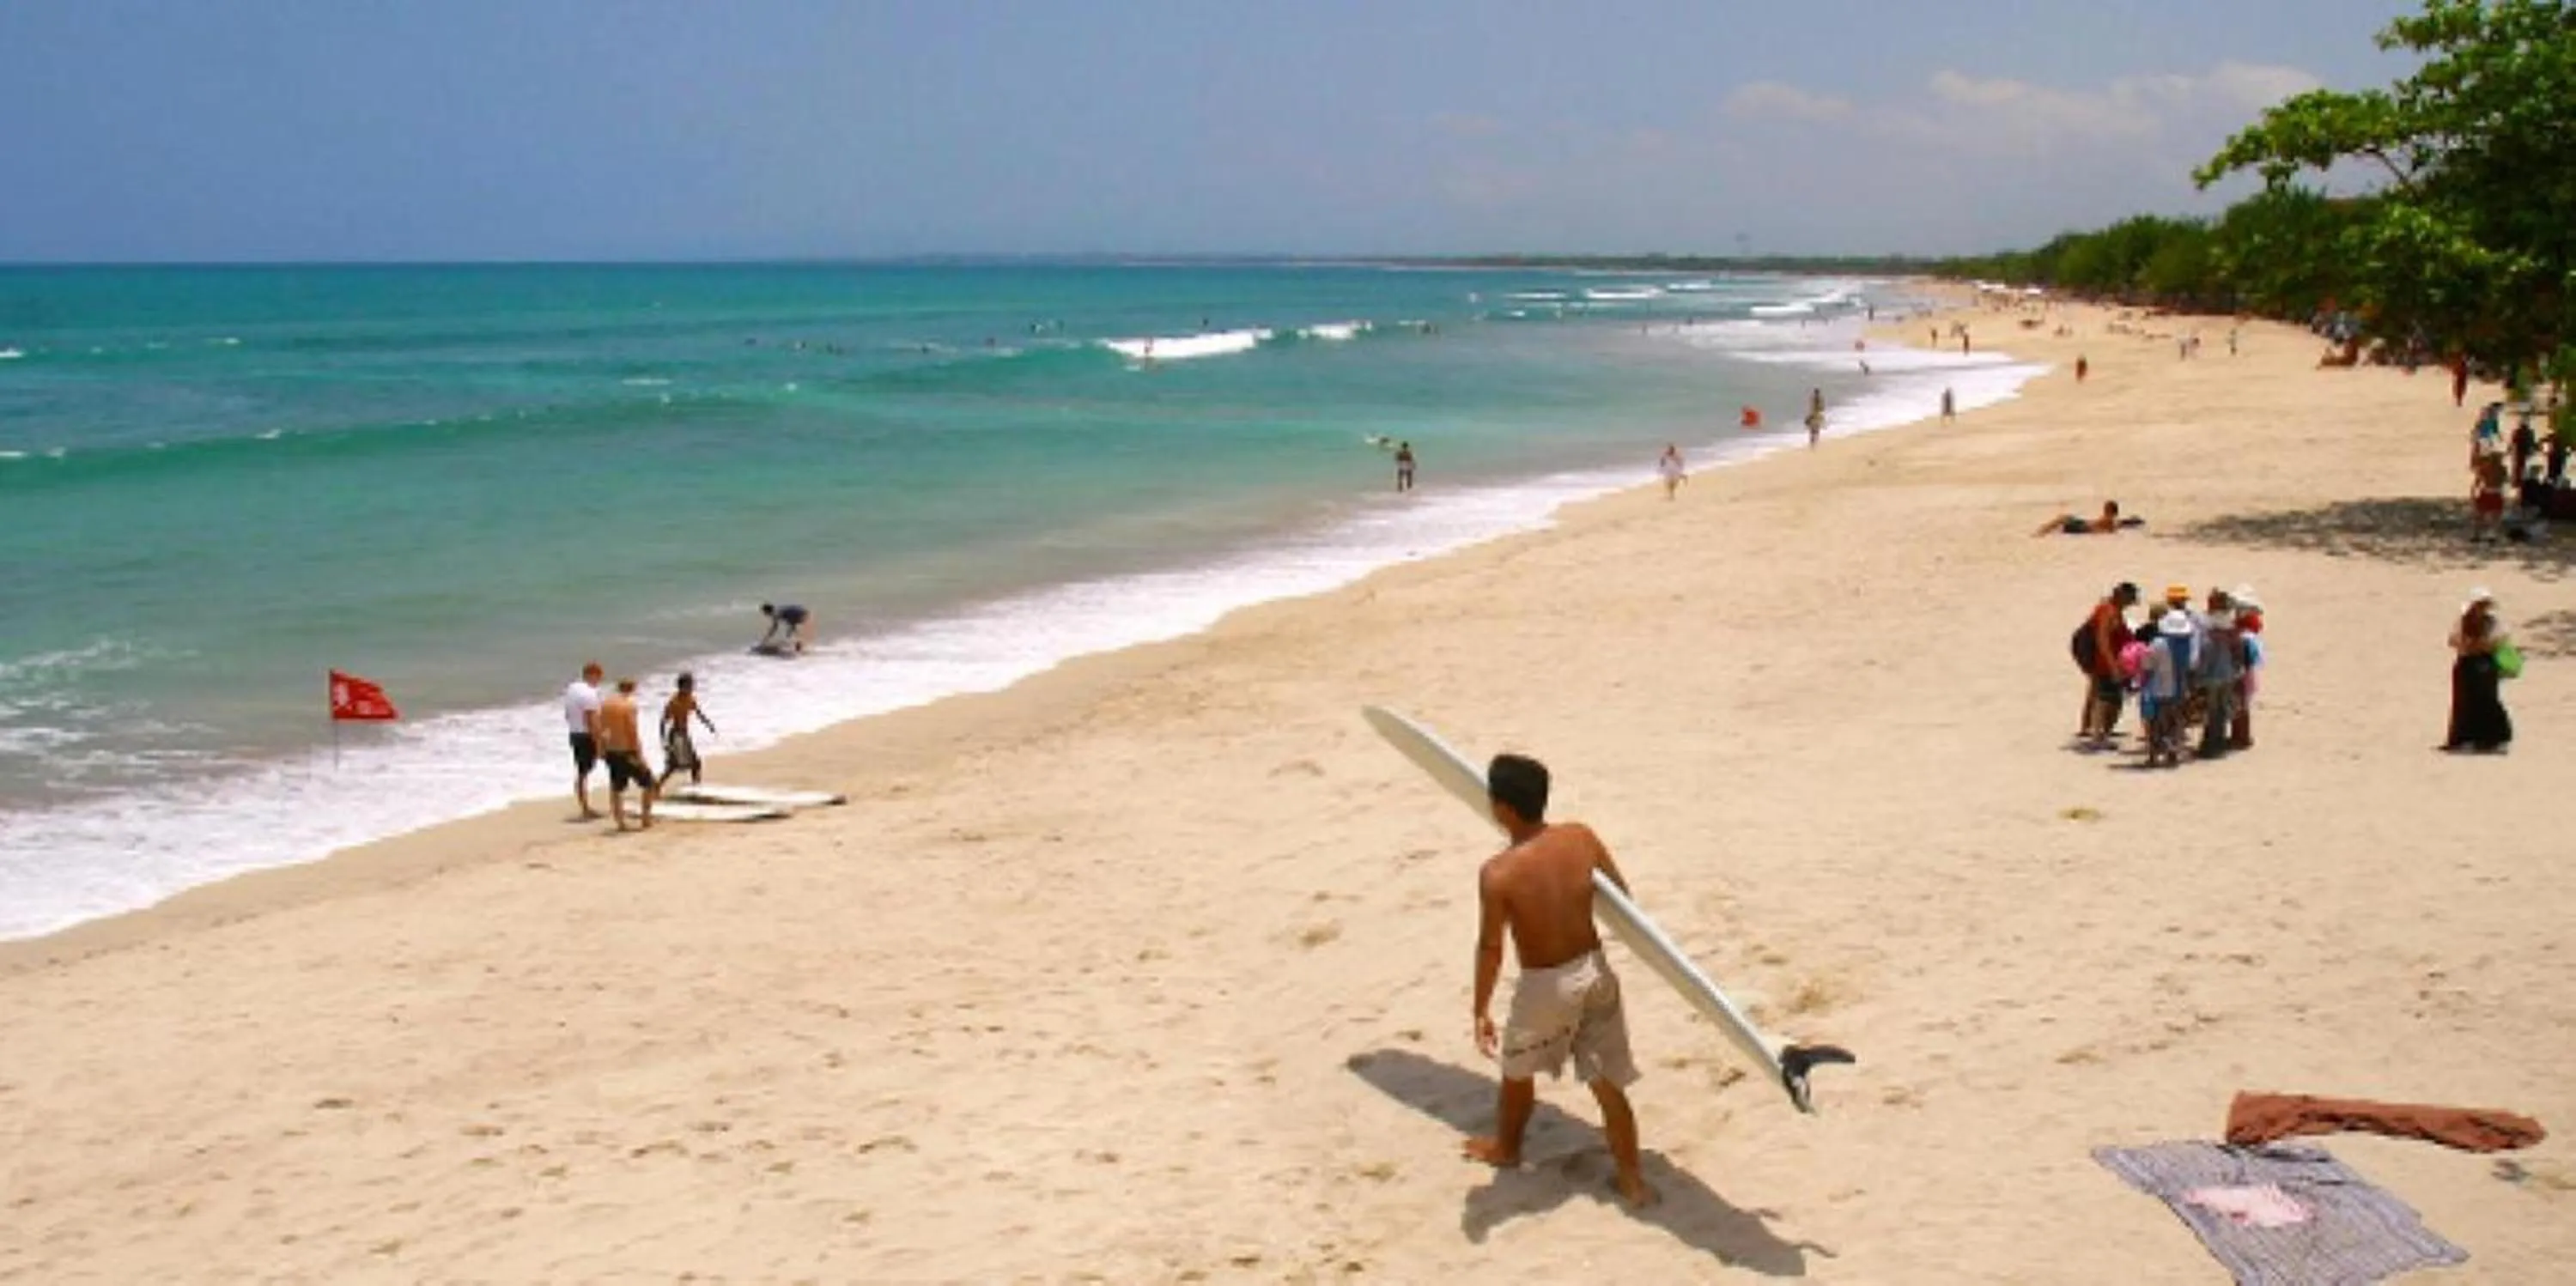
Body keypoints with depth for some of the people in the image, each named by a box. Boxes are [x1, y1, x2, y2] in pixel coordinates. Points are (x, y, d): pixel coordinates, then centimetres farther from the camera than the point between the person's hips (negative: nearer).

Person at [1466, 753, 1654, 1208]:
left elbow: (1490, 949, -20)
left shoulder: (1498, 873, -25)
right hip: (1594, 970, 4)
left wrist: (1481, 1013, -10)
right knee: (1608, 1082, 15)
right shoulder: (1581, 838, -11)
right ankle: (1633, 1179, 21)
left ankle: (1506, 1147, 47)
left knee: (1517, 1070, 24)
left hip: (1546, 985, -4)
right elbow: (1622, 892, 4)